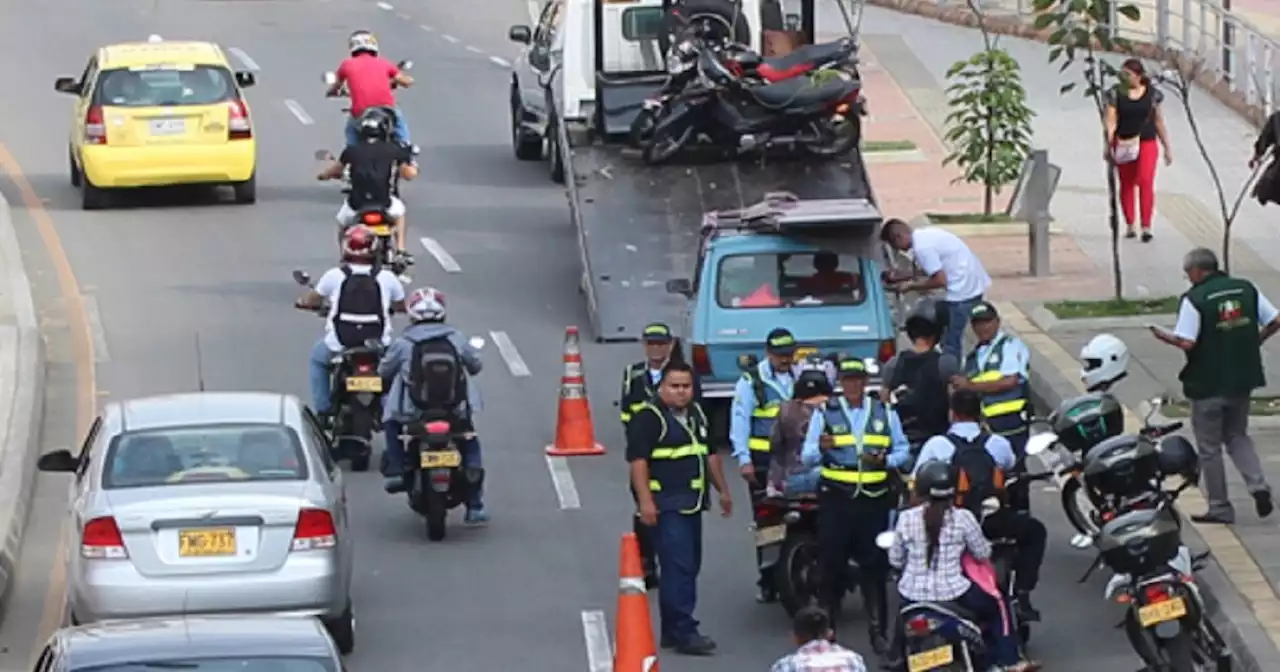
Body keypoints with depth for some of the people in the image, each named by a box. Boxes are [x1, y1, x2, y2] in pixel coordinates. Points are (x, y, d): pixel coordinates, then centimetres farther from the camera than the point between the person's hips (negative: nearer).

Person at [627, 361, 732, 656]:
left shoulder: (696, 414, 17)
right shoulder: (649, 418, -10)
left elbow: (710, 454, 27)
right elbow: (638, 460, -17)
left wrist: (723, 490, 27)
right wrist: (645, 501, -24)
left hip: (692, 503, 9)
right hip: (667, 506, -9)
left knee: (688, 567, 11)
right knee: (678, 567, -13)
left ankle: (671, 630, 18)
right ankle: (684, 632, -14)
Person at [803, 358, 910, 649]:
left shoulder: (885, 412, 10)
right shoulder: (825, 413, 5)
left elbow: (903, 450, 11)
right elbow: (807, 456, 1)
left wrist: (885, 460, -11)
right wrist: (821, 448, -21)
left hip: (874, 499, 1)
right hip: (835, 498, -1)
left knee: (875, 565, 2)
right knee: (831, 565, -2)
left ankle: (877, 631, 8)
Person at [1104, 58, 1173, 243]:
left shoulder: (1152, 94, 4)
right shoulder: (1116, 94, 1)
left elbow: (1159, 122, 12)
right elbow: (1111, 121, -6)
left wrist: (1167, 147, 15)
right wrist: (1108, 144, -20)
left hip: (1147, 143, -1)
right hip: (1124, 145, 1)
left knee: (1146, 181, -15)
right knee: (1126, 184, 9)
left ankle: (1146, 227, -17)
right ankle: (1129, 226, 22)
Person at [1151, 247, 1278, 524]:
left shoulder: (1194, 299, -15)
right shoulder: (1247, 289, 2)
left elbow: (1187, 343, -22)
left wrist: (1163, 336, -3)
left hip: (1208, 384, -5)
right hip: (1243, 379, 5)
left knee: (1210, 447, 8)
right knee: (1237, 436, 22)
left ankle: (1220, 508, 13)